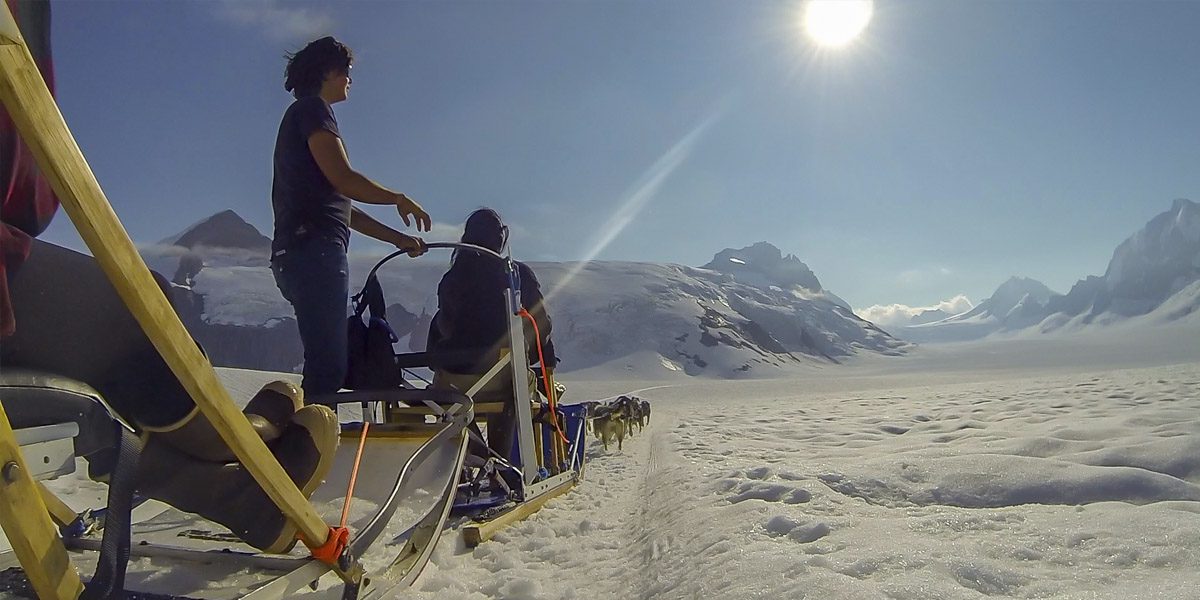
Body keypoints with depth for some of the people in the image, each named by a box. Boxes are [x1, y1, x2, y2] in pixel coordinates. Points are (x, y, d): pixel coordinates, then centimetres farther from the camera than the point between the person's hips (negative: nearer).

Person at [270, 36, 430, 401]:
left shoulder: (304, 115, 31)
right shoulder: (312, 108, 2)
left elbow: (338, 205, 27)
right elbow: (342, 179, -13)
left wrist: (396, 238, 24)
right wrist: (401, 199, 2)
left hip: (296, 253, 10)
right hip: (314, 249, -10)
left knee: (326, 364, 9)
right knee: (327, 365, -17)